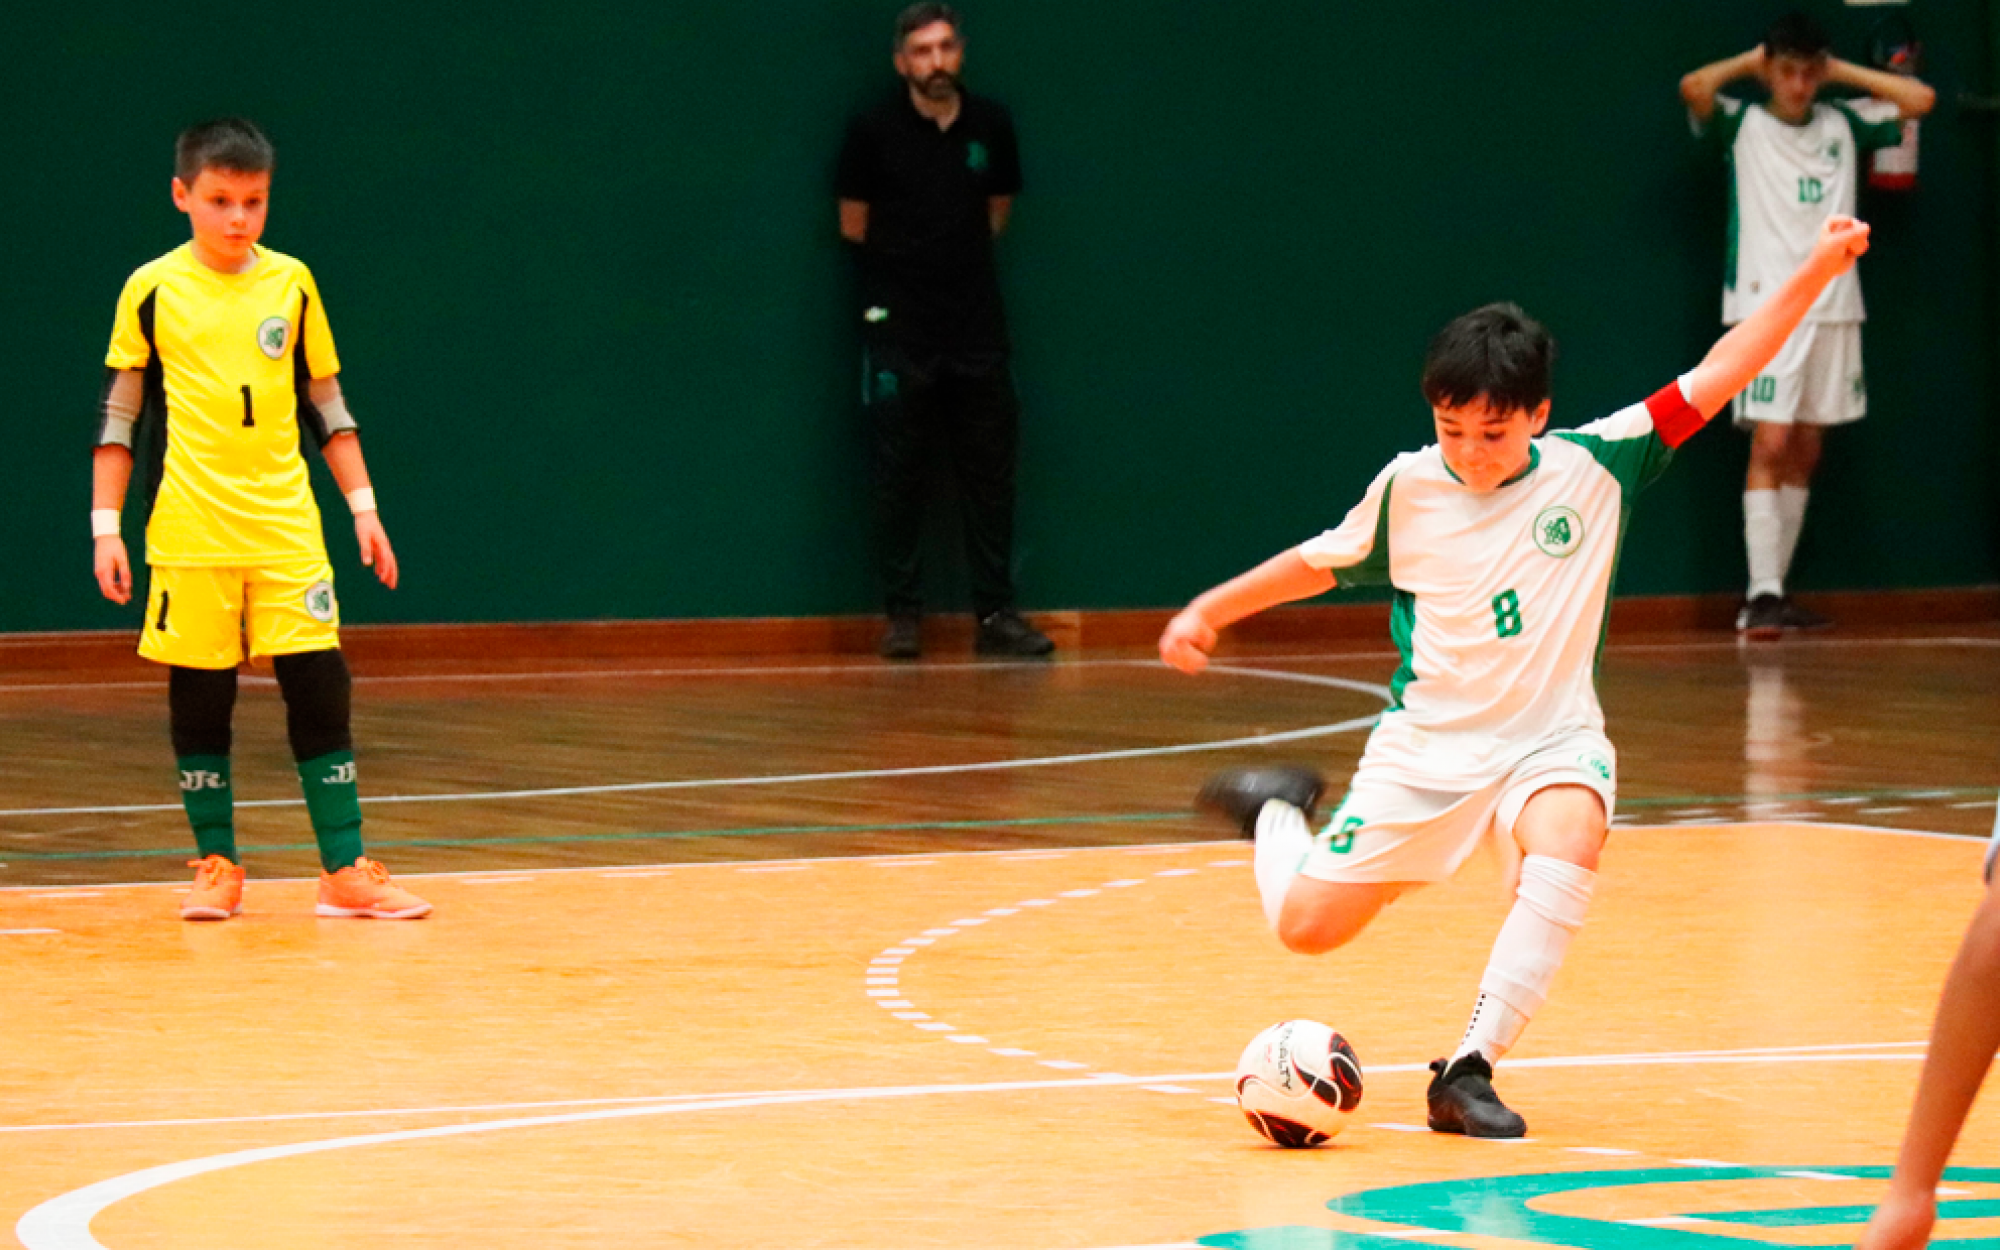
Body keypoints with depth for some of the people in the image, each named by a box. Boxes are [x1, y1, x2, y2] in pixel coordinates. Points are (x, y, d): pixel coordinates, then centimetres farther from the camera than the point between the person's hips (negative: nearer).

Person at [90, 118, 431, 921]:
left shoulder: (291, 284, 6)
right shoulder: (152, 291, 0)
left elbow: (327, 406, 13)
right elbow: (117, 415, 4)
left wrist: (363, 507, 9)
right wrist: (106, 525, -1)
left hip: (286, 525, 2)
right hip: (190, 531, -1)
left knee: (318, 685, -3)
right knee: (200, 695, 2)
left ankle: (345, 870, 0)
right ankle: (216, 866, 12)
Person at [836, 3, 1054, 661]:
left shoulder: (991, 126, 4)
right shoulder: (873, 131, -5)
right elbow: (854, 226, 3)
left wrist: (953, 257, 6)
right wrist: (910, 259, 6)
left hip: (978, 327, 3)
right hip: (899, 329, -3)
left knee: (990, 475, 3)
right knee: (899, 477, 0)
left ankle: (996, 613, 7)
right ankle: (903, 613, 6)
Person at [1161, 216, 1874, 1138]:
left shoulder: (1592, 468, -9)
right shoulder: (1408, 489, -7)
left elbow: (1717, 378, -11)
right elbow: (1322, 561, 12)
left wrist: (1814, 272, -17)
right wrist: (1209, 611, 14)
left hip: (1551, 739, -1)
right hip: (1428, 743, 1)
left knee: (1568, 844, -36)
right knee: (1308, 926, 2)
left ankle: (1469, 1070, -29)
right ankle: (1279, 811, 37)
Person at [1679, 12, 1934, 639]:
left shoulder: (1843, 125, 13)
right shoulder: (1742, 124, 1)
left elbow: (1920, 99, 9)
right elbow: (1694, 88, -17)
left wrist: (1840, 70, 9)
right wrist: (1749, 63, 0)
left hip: (1834, 306, 5)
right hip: (1767, 306, -5)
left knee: (1805, 452, 7)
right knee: (1770, 444, -13)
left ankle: (1776, 592, 13)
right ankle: (1761, 593, -16)